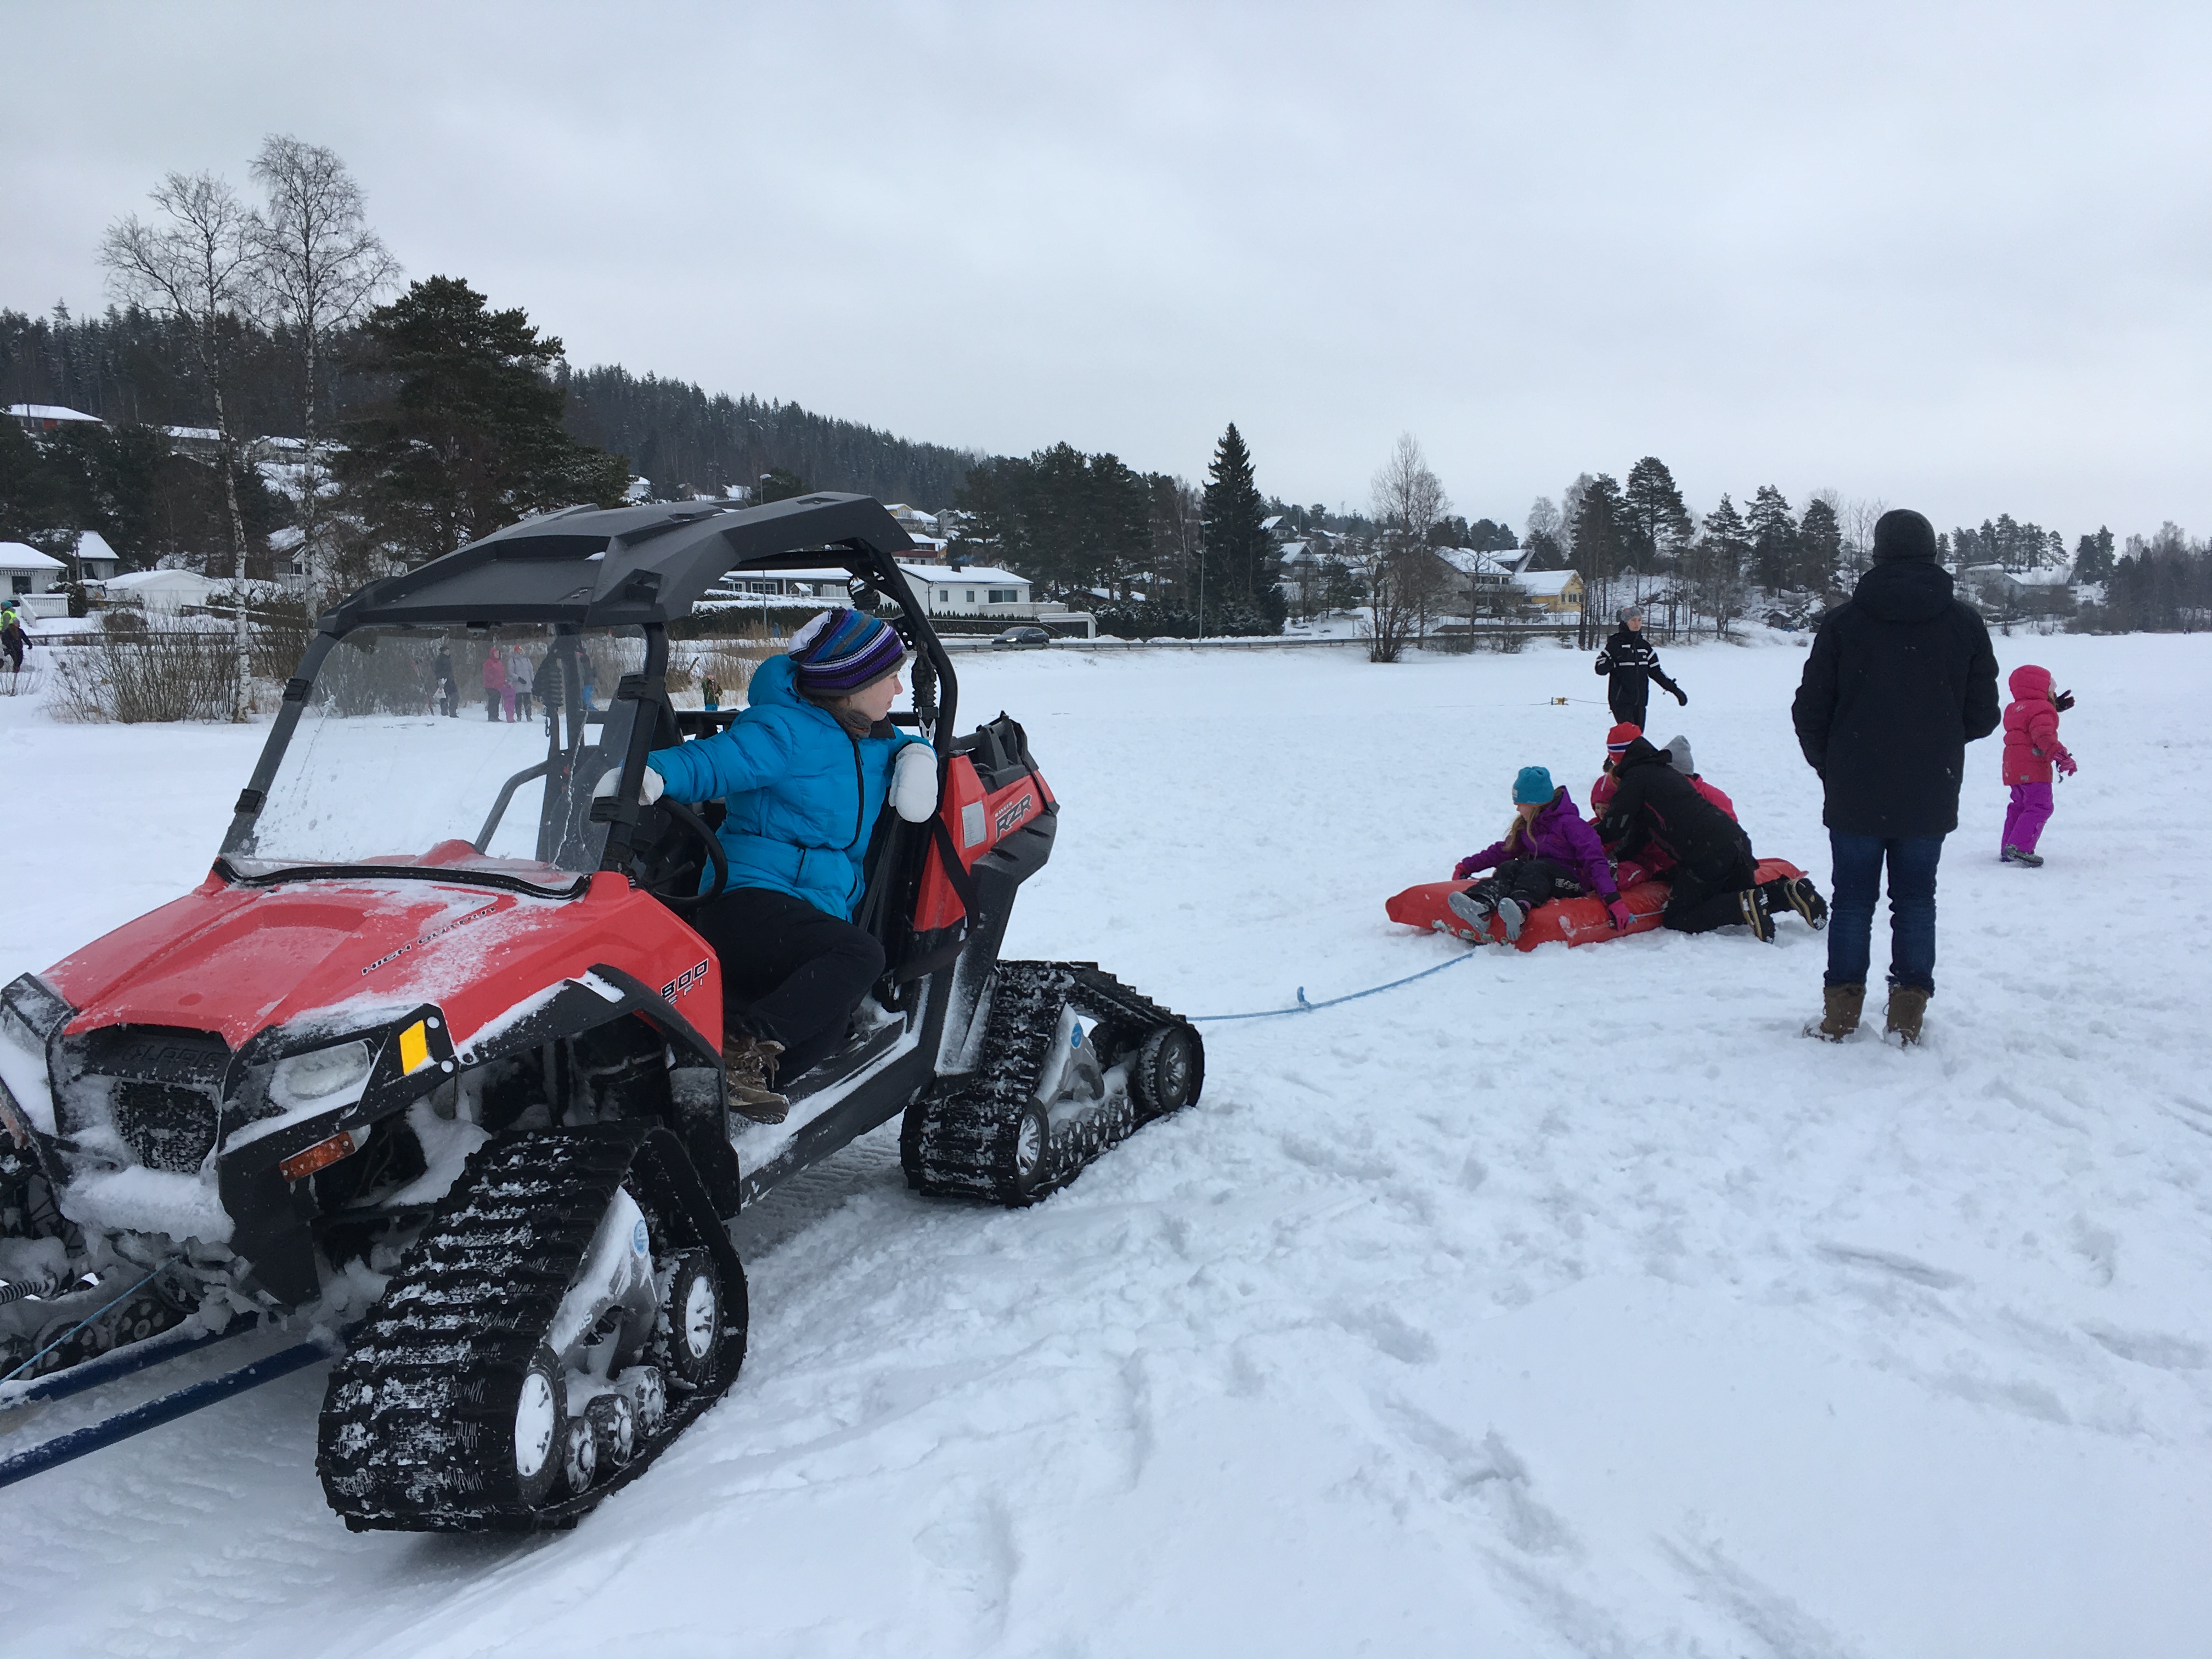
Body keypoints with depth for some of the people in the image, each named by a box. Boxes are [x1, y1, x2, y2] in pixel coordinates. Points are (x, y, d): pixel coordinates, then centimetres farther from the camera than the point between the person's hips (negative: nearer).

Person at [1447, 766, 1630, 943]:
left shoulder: (1569, 823, -8)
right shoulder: (1526, 826, 15)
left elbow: (1595, 860, -17)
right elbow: (1504, 850, 23)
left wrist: (1613, 900, -27)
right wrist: (1467, 866, 20)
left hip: (1571, 882, -6)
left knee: (1535, 868, -34)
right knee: (1509, 867, -22)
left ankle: (1519, 909, -65)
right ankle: (1480, 908, -52)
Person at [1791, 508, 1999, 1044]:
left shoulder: (1843, 619, -5)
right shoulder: (1965, 622, 0)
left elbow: (1810, 711, -3)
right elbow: (1983, 715, 4)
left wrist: (1830, 766, 14)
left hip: (1855, 796, -1)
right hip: (1930, 797, 1)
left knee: (1852, 898, 7)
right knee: (1916, 899, 10)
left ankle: (1840, 1014, 9)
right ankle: (1908, 1016, 10)